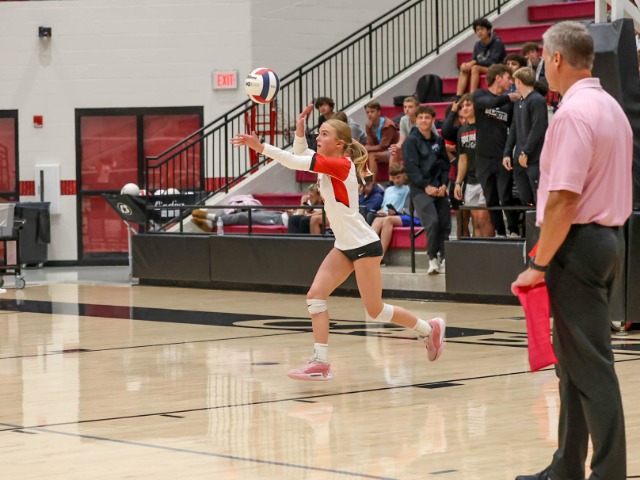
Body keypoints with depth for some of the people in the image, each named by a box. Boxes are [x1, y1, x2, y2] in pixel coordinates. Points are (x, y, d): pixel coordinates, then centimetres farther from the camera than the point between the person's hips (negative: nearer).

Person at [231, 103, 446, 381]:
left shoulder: (342, 165, -20)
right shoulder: (329, 163, 5)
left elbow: (297, 162, -27)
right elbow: (299, 157, 11)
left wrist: (261, 147, -28)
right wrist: (300, 132, -7)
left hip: (364, 244, -9)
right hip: (345, 246, 9)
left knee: (375, 311, 1)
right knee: (315, 296, -5)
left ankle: (429, 329, 22)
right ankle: (321, 363, -5)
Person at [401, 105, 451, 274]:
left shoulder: (438, 141, 14)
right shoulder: (411, 141, -1)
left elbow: (445, 164, 14)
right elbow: (411, 167, -8)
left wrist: (444, 184, -2)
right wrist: (426, 186, -14)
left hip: (439, 189, 5)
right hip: (420, 189, -5)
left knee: (445, 224, 1)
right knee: (432, 222, -20)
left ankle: (444, 259, 9)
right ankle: (433, 259, -11)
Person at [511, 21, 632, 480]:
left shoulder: (573, 114, -17)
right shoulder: (611, 107, 14)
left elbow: (563, 199, -23)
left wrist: (539, 263, -18)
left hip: (579, 244, -10)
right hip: (611, 235, 10)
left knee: (590, 365, -7)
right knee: (574, 359, 15)